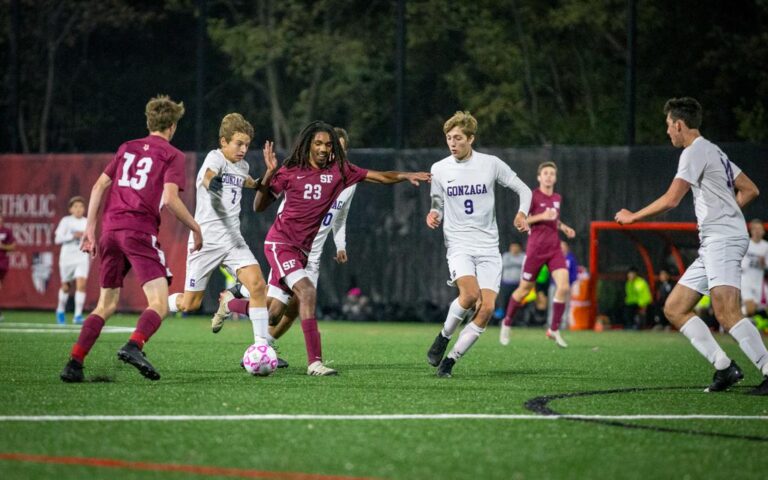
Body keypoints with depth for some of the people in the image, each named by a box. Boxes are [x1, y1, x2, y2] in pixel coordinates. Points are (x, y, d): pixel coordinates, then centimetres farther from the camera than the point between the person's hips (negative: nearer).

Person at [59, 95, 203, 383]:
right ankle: (134, 346, -37)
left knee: (106, 305, 16)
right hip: (140, 231, -6)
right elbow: (170, 199, -9)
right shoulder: (172, 156, 4)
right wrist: (195, 227, 3)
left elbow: (99, 186, 16)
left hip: (110, 229, 6)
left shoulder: (127, 148, 21)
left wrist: (90, 229, 17)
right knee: (159, 304, -9)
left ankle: (74, 362, 5)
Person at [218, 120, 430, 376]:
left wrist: (404, 176, -18)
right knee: (307, 291, -26)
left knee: (273, 314, 8)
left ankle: (230, 305, 39)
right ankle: (314, 362, -27)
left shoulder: (339, 171, 3)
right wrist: (269, 174, -16)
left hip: (302, 249, 5)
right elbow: (259, 206, -3)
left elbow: (380, 177, -1)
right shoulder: (290, 171, -5)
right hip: (280, 242, -5)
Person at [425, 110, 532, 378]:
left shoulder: (491, 164, 0)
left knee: (487, 308, -12)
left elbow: (523, 189, 9)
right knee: (470, 295, -27)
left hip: (488, 247, 1)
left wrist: (522, 213, -10)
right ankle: (444, 337, -1)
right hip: (458, 244, -1)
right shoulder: (439, 169, 3)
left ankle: (450, 360, 0)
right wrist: (434, 215, -10)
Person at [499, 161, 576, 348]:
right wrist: (542, 216, -21)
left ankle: (554, 329, -2)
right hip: (536, 249, -5)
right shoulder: (532, 196, -8)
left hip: (555, 249, 5)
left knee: (564, 287, -13)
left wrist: (563, 227, 9)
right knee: (525, 289, 6)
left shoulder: (557, 199, 11)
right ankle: (507, 322, 30)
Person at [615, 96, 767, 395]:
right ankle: (723, 367, -2)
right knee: (674, 309, 7)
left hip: (723, 239, -10)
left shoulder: (695, 151, -7)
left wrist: (632, 216, -1)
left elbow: (671, 199, -12)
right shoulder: (714, 152, 23)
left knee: (726, 313, -23)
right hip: (713, 245, 10)